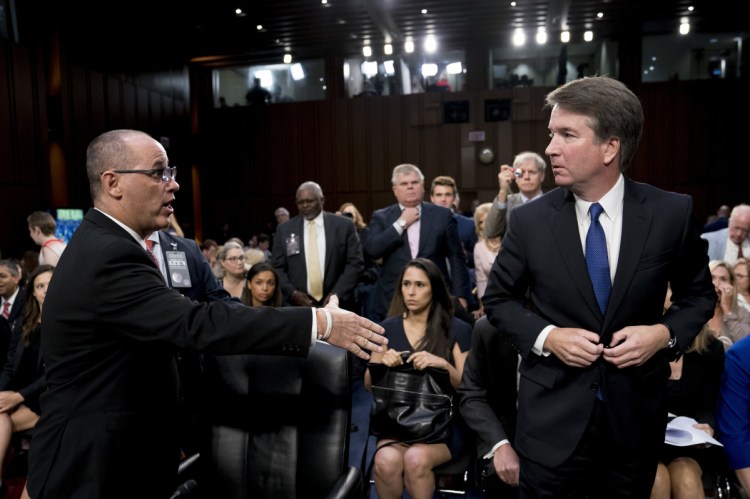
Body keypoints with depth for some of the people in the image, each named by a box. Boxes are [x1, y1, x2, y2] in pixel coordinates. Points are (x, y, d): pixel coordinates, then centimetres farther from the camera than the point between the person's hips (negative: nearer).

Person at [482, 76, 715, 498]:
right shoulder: (530, 220, -8)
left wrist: (666, 333, -12)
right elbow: (499, 299, 2)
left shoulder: (673, 213, -7)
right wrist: (545, 337, -14)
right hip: (553, 412, -1)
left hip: (636, 412, 1)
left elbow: (699, 294, 7)